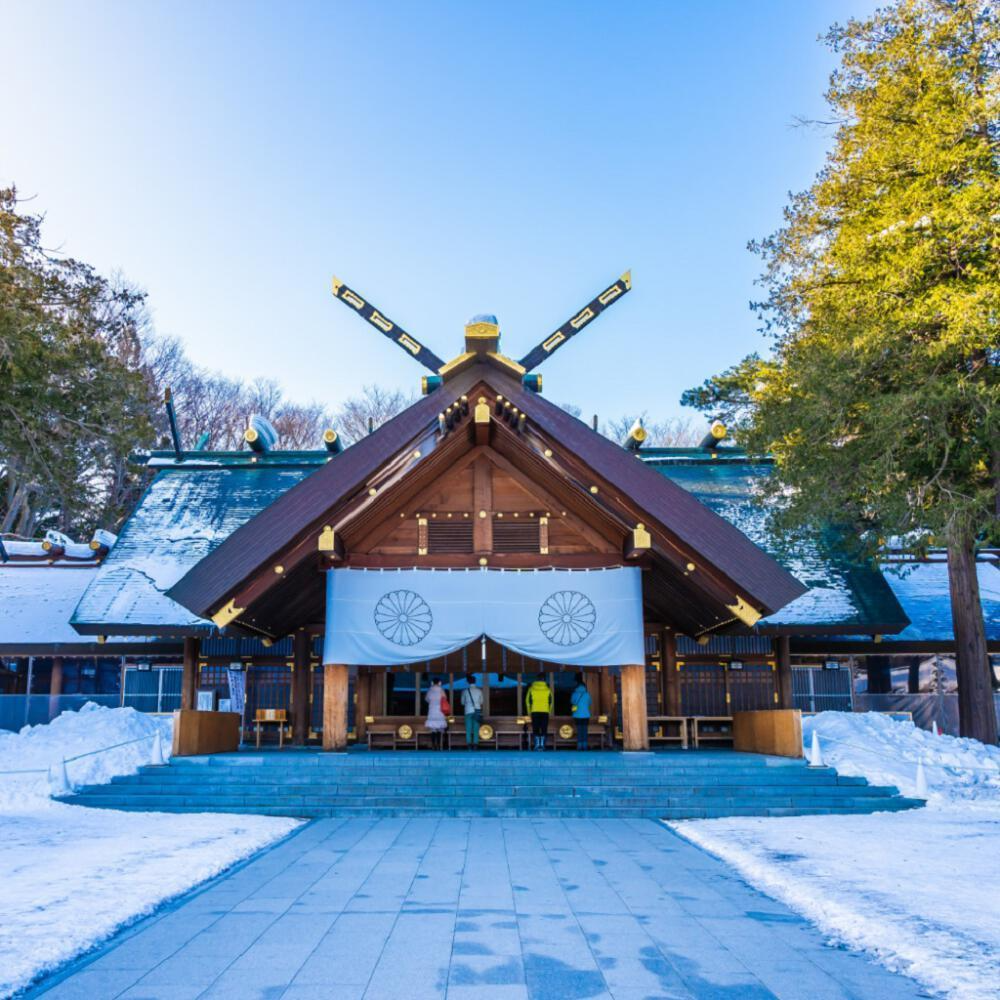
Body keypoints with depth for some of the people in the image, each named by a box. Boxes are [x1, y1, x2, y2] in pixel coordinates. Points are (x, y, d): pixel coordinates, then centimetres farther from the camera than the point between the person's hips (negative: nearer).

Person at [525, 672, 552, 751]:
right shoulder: (548, 689, 2)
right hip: (545, 712, 0)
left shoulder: (531, 689, 0)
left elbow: (528, 701, 3)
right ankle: (542, 744, 0)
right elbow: (550, 702, 6)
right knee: (544, 729, 5)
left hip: (534, 712, 0)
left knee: (535, 729, 5)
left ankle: (537, 744, -1)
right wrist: (548, 711, 17)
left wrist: (529, 712, 12)